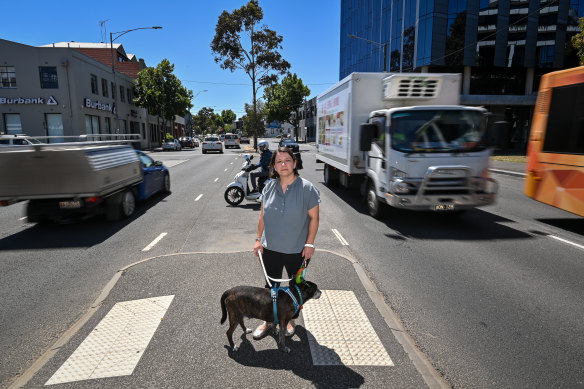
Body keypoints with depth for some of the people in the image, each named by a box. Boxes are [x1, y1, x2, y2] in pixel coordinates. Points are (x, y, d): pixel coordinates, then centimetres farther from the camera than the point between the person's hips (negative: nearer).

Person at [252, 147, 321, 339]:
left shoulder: (307, 188, -12)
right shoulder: (269, 188, 0)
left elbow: (314, 218, -9)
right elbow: (262, 216, 6)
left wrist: (309, 244, -11)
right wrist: (258, 239, 4)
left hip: (297, 250, -3)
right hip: (270, 248, 3)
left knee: (296, 287, 17)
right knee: (271, 286, 17)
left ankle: (290, 319, 39)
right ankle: (269, 321, 36)